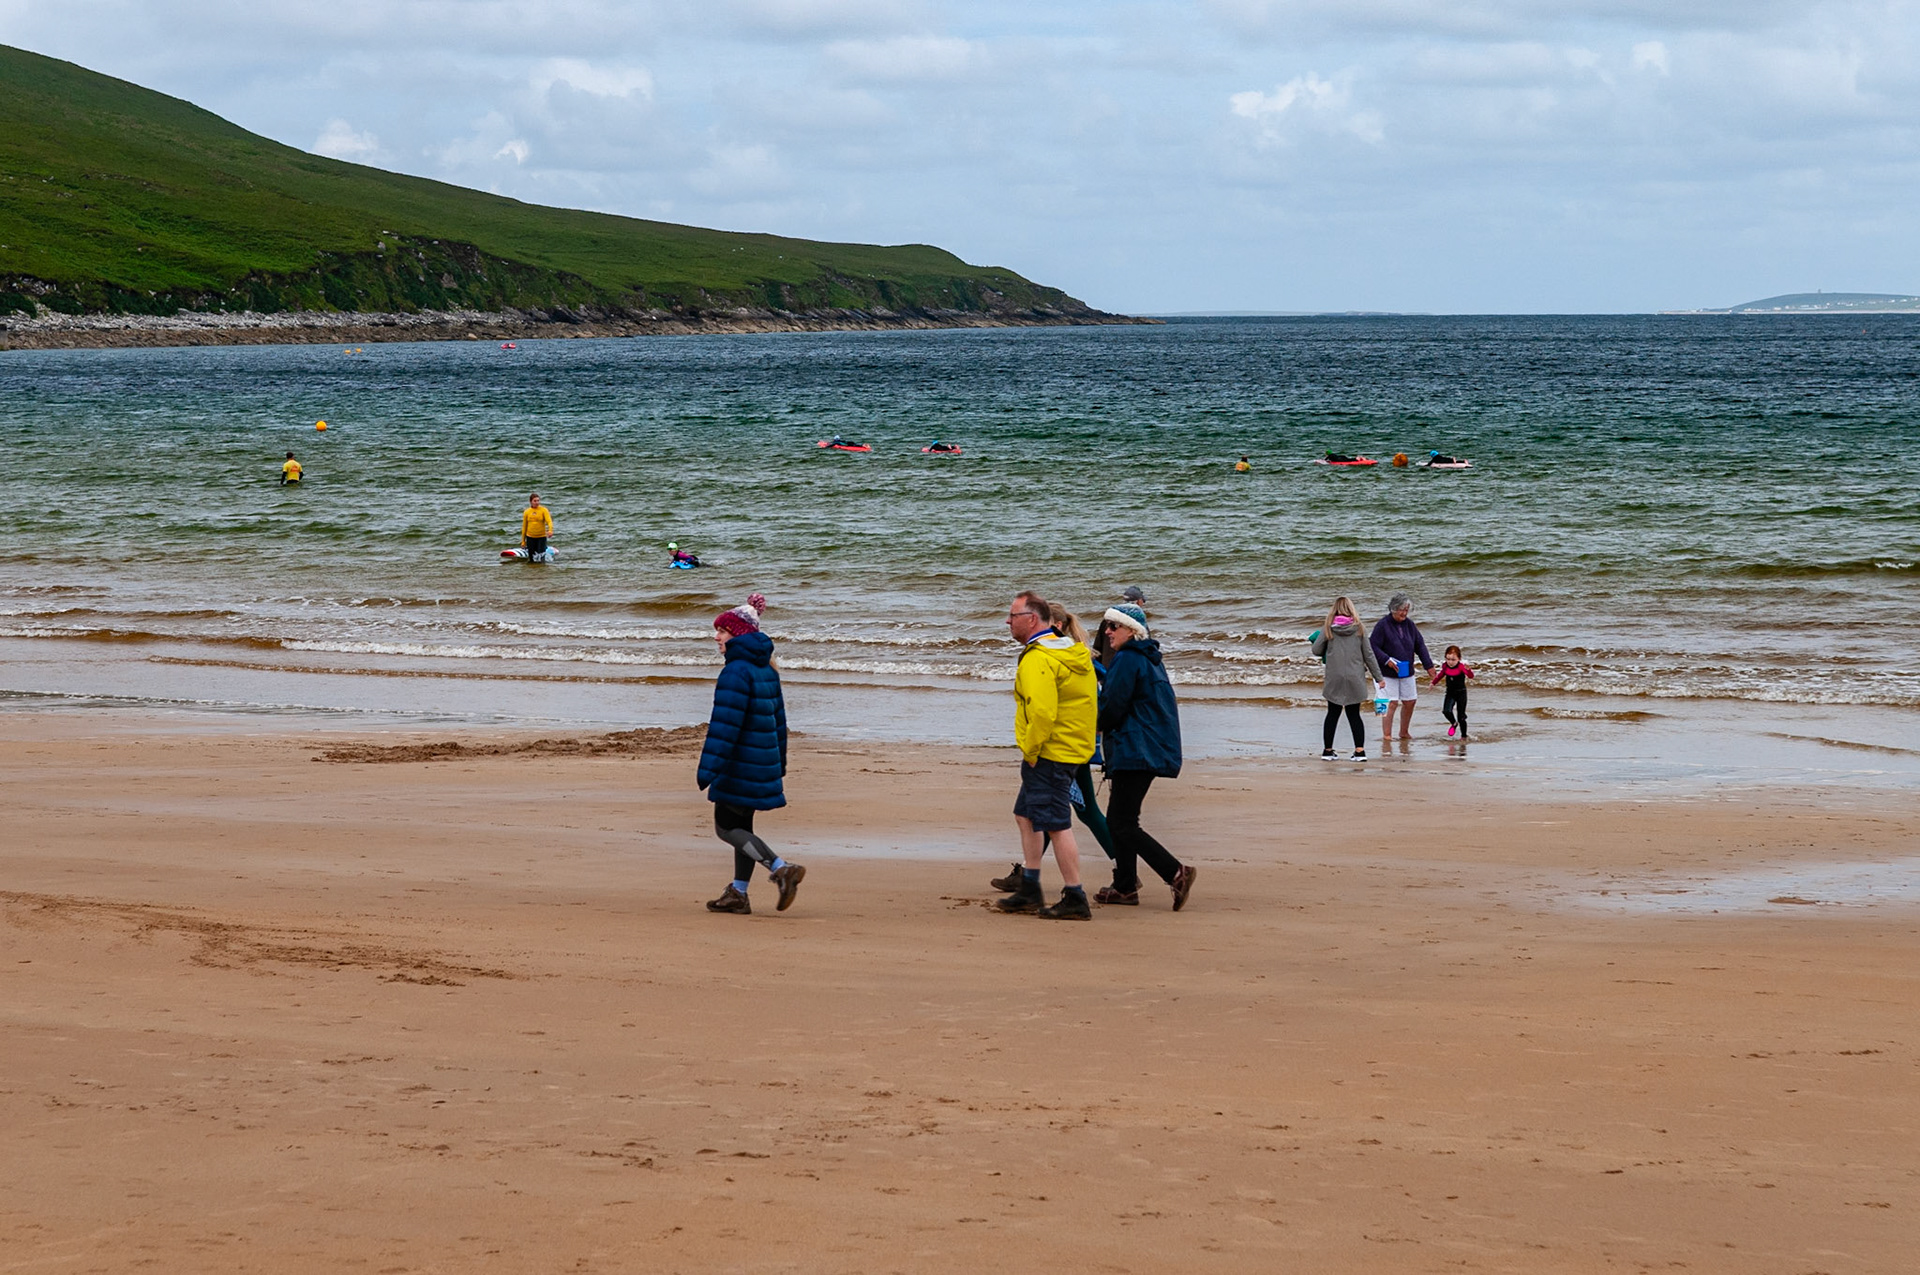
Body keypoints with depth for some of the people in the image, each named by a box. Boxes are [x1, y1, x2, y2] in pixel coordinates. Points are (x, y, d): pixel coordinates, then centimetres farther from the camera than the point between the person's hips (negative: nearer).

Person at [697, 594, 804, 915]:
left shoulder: (736, 672, -17)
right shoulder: (766, 669, 12)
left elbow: (725, 724, -22)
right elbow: (778, 717, 19)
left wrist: (708, 768, -23)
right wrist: (779, 762, 27)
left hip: (740, 763, -9)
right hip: (764, 758, 9)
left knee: (726, 827, -5)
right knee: (741, 826, 14)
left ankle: (781, 869, -17)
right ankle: (738, 894, 16)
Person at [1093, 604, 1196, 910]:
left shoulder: (1128, 660, -13)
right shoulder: (1149, 660, 18)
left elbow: (1112, 705, -14)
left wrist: (1102, 728, 6)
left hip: (1135, 753, -10)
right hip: (1152, 752, 10)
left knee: (1124, 825, -11)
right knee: (1118, 821, 15)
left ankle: (1176, 873, -19)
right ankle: (1125, 887, 17)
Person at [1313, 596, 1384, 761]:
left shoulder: (1328, 628, -3)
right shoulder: (1358, 628, -1)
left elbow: (1316, 650, -2)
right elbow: (1368, 654, 1)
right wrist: (1378, 677, 8)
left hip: (1334, 678, -1)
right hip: (1355, 679, 1)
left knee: (1332, 714, 11)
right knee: (1354, 715, 9)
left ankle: (1327, 750, 14)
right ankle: (1360, 750, 0)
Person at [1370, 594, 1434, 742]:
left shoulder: (1409, 625, 7)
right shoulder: (1382, 625, -11)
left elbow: (1420, 645, 12)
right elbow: (1373, 646, -11)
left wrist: (1428, 665, 6)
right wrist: (1386, 660, -21)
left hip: (1407, 672, 6)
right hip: (1388, 673, -6)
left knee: (1410, 701, 10)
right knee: (1391, 703, -11)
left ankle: (1404, 732, 27)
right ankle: (1386, 735, -6)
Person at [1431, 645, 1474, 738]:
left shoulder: (1461, 666, -19)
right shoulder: (1445, 666, -5)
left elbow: (1471, 675, -33)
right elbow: (1441, 675, 17)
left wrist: (1468, 669, -52)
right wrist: (1434, 682, 17)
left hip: (1461, 693, -4)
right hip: (1450, 693, 4)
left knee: (1461, 716, 0)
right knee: (1446, 711, -17)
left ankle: (1464, 735, 17)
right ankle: (1454, 724, 14)